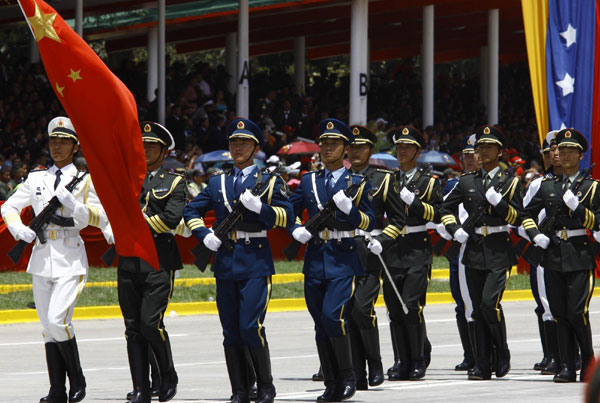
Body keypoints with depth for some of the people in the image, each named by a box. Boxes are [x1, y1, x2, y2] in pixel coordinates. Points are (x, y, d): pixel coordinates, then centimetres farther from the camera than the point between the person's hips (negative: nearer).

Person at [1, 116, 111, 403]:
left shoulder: (85, 180, 5)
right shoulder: (36, 179, 15)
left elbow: (99, 218, -2)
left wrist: (73, 205, -19)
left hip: (71, 260, -4)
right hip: (41, 258, 4)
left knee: (57, 320, -18)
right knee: (48, 326, 3)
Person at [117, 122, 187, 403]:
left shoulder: (174, 183, 4)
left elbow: (172, 218, -12)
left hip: (159, 263, -4)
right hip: (129, 261, 4)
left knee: (150, 322, -15)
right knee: (133, 327, 1)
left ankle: (168, 375, 8)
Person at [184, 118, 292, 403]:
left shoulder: (269, 182, 4)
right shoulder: (217, 183, 15)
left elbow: (287, 217, -5)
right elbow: (191, 211, 21)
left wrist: (259, 207, -20)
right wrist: (204, 235, 3)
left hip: (255, 263, -4)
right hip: (225, 262, 4)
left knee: (251, 326, -13)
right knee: (231, 331, 4)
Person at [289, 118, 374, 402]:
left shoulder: (357, 183, 3)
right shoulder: (309, 181, 12)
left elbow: (369, 223, -4)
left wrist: (350, 208, -22)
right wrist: (296, 229, -1)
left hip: (343, 261, -4)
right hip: (315, 260, 4)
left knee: (333, 315, -20)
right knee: (321, 325, 5)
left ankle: (347, 376, -4)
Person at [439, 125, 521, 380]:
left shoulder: (509, 182, 3)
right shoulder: (467, 182, 11)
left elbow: (517, 218, -1)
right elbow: (445, 209, 18)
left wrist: (499, 202, -16)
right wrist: (455, 230, 2)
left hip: (499, 253, -4)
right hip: (474, 251, 4)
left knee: (490, 302, -18)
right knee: (478, 309, 4)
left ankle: (502, 354, 1)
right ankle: (483, 365, 7)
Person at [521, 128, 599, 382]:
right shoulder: (547, 186, 12)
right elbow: (527, 214, 21)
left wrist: (578, 207, -16)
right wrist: (536, 235, 5)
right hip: (553, 256, 4)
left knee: (577, 311, -11)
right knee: (559, 313, 2)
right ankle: (567, 368, 4)